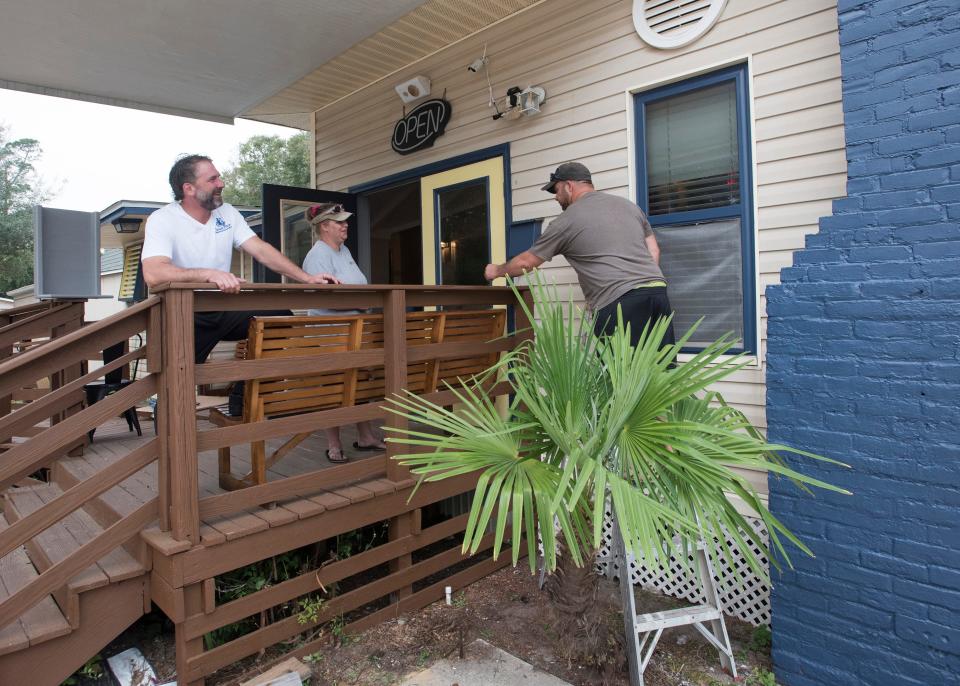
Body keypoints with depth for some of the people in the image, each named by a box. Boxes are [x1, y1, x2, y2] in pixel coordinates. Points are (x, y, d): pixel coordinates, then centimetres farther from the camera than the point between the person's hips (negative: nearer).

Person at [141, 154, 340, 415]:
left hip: (224, 309, 6)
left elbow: (261, 250, -1)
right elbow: (153, 273, -30)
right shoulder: (162, 220, -13)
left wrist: (306, 277, -13)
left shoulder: (227, 213, 5)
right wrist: (210, 274, -44)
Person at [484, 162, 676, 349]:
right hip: (658, 291, 6)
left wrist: (496, 270, 32)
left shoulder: (566, 221, 6)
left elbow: (525, 262, 15)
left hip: (618, 301, -6)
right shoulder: (628, 204, 22)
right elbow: (654, 251, 21)